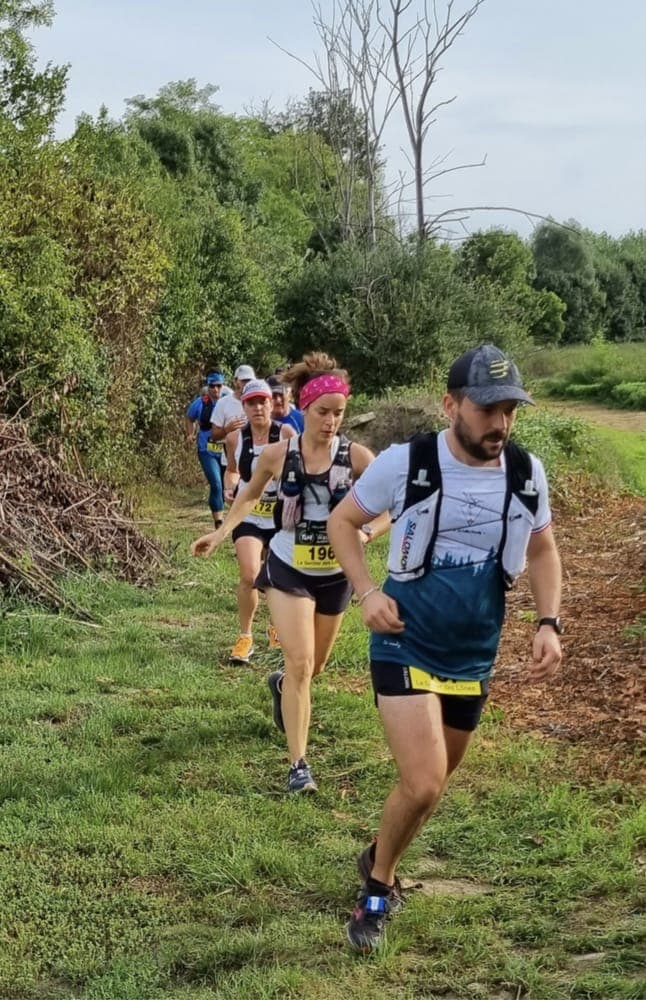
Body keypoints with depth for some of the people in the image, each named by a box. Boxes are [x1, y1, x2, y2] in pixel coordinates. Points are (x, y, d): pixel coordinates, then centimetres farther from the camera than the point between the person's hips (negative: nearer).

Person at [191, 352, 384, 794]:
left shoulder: (356, 456, -13)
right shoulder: (278, 455, -10)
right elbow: (249, 496, 10)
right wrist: (222, 532, 2)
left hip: (335, 573, 2)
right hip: (288, 570, -2)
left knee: (315, 665, 20)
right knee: (299, 662, -14)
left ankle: (280, 685, 57)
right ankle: (299, 764, -7)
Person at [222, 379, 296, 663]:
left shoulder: (286, 433, -9)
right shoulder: (235, 438, -3)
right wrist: (229, 488, -6)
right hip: (249, 517, 0)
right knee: (249, 576, -16)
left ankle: (276, 627, 40)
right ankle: (245, 637, 2)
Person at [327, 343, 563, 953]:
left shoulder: (526, 473, -6)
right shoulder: (405, 463, -16)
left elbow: (542, 551, 11)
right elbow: (342, 521, -2)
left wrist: (549, 623, -2)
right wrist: (367, 593, -15)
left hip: (473, 657, 5)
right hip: (406, 647, -5)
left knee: (431, 782, 19)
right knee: (423, 785, -17)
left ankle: (378, 862, 47)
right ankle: (378, 890, 9)